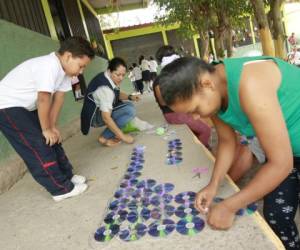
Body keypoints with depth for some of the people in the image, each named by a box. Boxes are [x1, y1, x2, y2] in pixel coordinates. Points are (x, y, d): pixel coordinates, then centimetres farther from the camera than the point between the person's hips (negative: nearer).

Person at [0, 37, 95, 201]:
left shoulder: (64, 68, -2)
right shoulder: (49, 66, -31)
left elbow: (58, 98, 0)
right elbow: (44, 100, -28)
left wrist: (52, 127, -1)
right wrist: (46, 129, -16)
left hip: (26, 107, 9)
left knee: (52, 140, 11)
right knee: (38, 146, -9)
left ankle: (66, 176, 24)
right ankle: (62, 189, 1)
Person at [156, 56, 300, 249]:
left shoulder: (250, 85, -36)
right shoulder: (212, 94, -10)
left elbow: (281, 163, -32)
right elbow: (227, 140, 3)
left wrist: (229, 207, -25)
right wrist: (214, 184, -8)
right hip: (282, 144, 6)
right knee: (275, 216, 12)